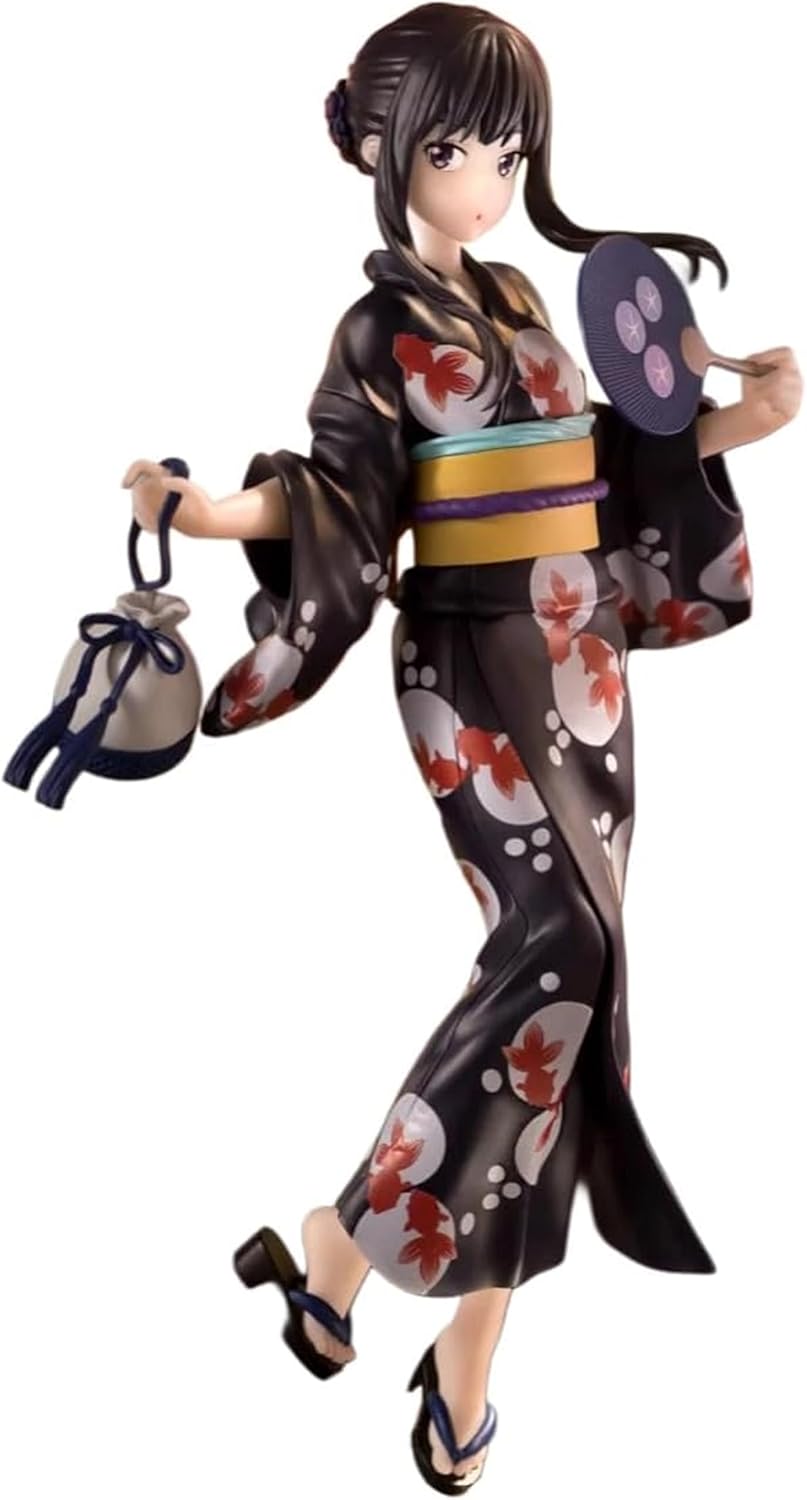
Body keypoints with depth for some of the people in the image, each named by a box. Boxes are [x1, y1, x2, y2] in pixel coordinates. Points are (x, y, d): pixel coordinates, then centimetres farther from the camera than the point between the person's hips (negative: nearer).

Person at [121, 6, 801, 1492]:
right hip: (475, 666, -7)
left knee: (565, 964, 4)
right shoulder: (385, 327, -6)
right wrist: (217, 507, -31)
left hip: (579, 659, 8)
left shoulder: (518, 301, 14)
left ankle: (468, 1344, 12)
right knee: (560, 942, -21)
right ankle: (339, 1244, -7)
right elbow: (335, 496, -13)